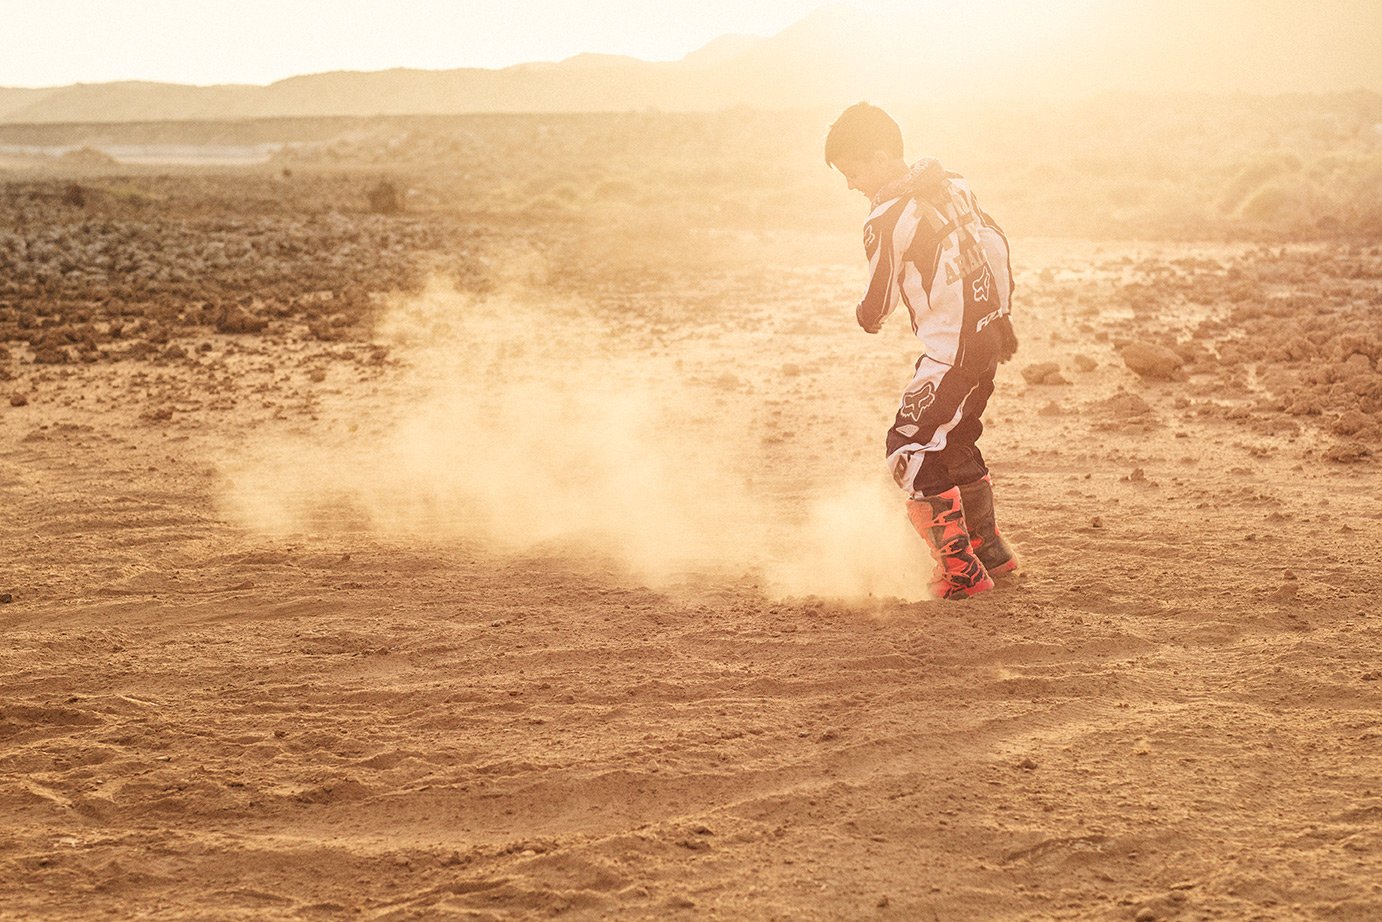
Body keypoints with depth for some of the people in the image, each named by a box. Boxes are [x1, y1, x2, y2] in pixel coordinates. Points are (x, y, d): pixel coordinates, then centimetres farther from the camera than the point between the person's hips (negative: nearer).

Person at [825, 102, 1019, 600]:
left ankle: (961, 571, -3)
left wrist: (866, 317, 17)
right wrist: (1001, 315, 24)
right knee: (953, 441, 22)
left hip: (952, 352, -9)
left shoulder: (887, 219, -16)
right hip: (989, 335, 9)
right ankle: (990, 550, 32)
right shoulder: (951, 186, 8)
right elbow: (997, 245, 15)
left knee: (911, 449, -5)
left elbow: (878, 302, -7)